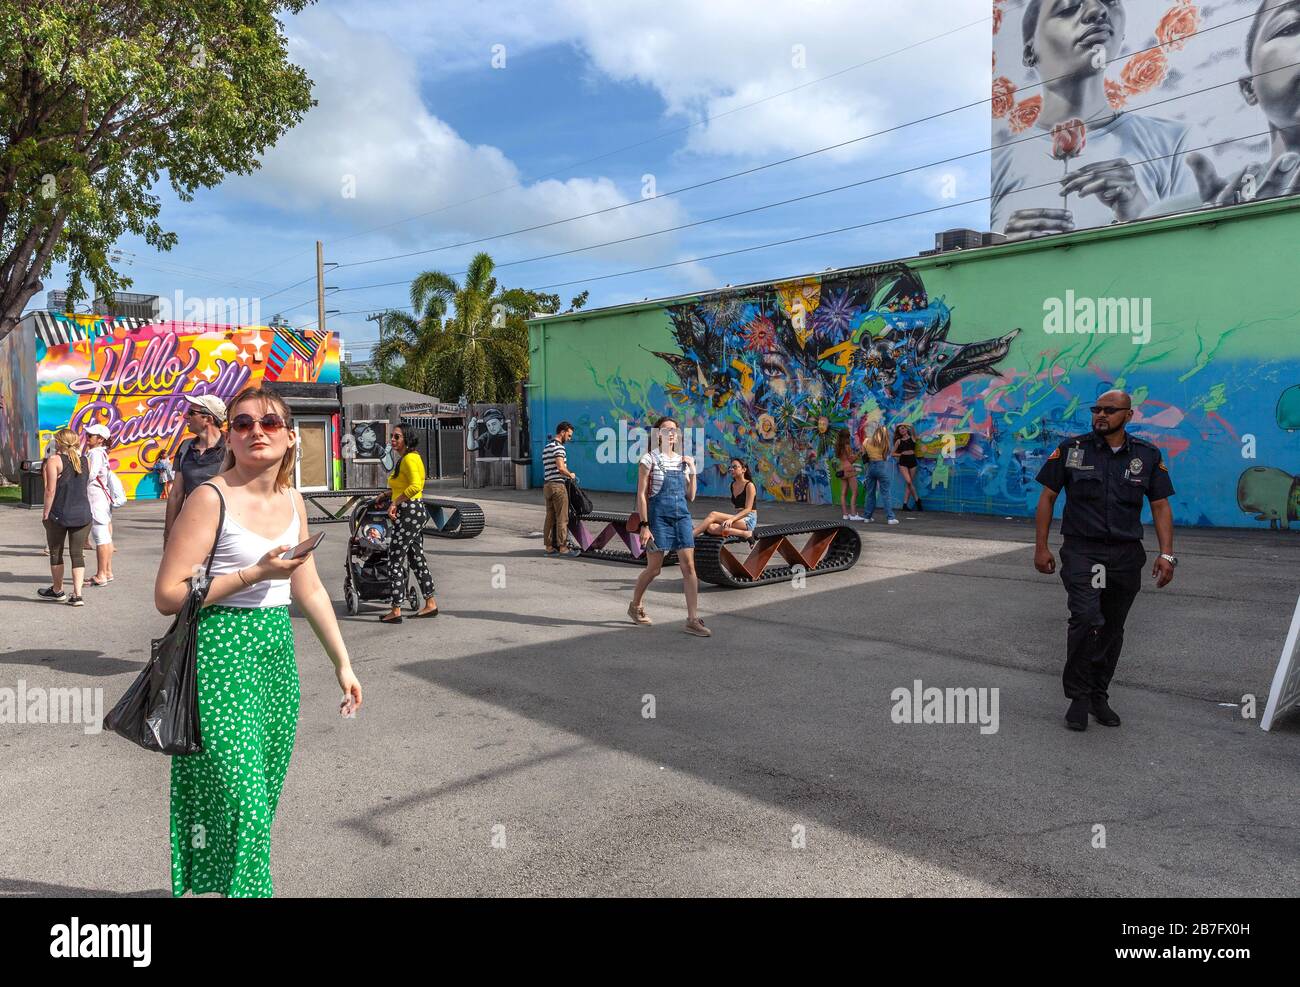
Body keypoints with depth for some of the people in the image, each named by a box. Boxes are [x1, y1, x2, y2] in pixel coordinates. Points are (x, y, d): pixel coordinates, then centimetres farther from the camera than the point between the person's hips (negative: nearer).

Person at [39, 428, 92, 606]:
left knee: (56, 554, 14)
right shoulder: (86, 461, 5)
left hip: (59, 514, -3)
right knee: (78, 554, 6)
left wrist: (46, 512, -4)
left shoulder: (54, 461, -8)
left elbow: (51, 490, -12)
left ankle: (57, 591, 28)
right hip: (83, 514, 3)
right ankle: (77, 595, -1)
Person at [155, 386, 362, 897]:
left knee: (265, 794, 14)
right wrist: (255, 573, -18)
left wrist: (343, 663, 14)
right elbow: (168, 595, -13)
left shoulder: (292, 501, 8)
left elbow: (310, 590, 14)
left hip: (278, 653, 6)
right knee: (237, 797, -6)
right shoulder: (211, 498, -11)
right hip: (222, 654, -6)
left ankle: (249, 883, 31)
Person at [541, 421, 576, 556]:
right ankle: (562, 547, -2)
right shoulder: (558, 447, -12)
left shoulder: (546, 447, 17)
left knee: (550, 518, 10)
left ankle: (549, 547, 12)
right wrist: (571, 475, -6)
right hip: (557, 485, -9)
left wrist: (568, 473, 17)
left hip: (547, 485, 9)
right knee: (562, 518, -3)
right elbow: (560, 468, -23)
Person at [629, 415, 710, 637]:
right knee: (654, 568, 3)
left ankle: (693, 619, -2)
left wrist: (692, 471, 2)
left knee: (689, 566, -4)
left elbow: (690, 496, 13)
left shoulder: (682, 460, 11)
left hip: (682, 516, 5)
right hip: (658, 516, -5)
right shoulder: (649, 459, -4)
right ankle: (635, 606, 29)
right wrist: (644, 525, -14)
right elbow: (641, 494, -8)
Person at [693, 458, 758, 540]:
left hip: (749, 520, -7)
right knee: (711, 528, -24)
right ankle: (745, 534, -28)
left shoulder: (749, 485, -6)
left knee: (713, 514, -25)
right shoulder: (733, 485, 17)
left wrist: (731, 519, -29)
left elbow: (748, 509, -15)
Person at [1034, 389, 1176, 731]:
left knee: (1112, 629, 10)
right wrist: (1041, 546, -2)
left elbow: (1161, 506, 6)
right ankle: (1078, 697, -4)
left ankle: (1099, 696, 26)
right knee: (1086, 618, -19)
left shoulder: (1147, 455, 5)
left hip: (1126, 555, 3)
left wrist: (1166, 553, -4)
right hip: (1081, 551, -3)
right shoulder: (1071, 449, 0)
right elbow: (1047, 497, 3)